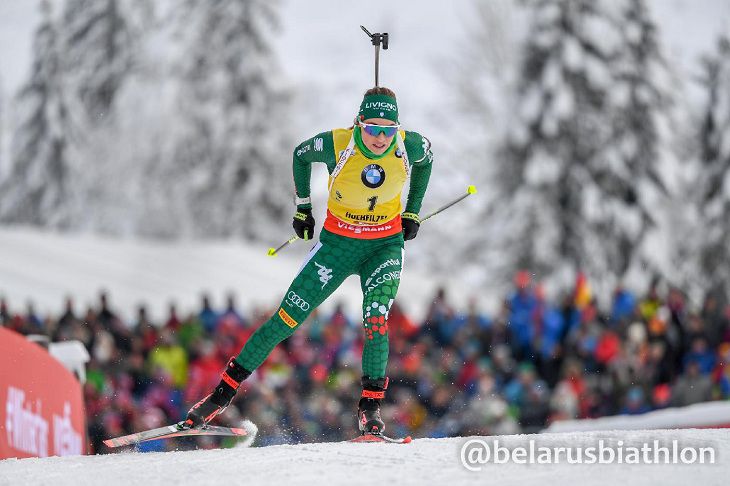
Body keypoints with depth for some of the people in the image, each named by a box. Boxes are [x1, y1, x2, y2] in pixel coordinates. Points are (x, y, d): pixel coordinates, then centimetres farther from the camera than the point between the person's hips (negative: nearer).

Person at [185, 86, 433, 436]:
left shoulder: (410, 146, -19)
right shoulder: (337, 144, -23)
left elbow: (427, 159, 8)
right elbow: (300, 154, 0)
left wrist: (413, 211, 7)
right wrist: (303, 207, 6)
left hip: (386, 245, 0)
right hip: (338, 243, 0)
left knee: (376, 322, -23)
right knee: (287, 318, -2)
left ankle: (371, 407, -10)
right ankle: (225, 389, 8)